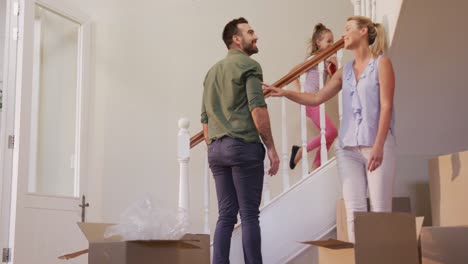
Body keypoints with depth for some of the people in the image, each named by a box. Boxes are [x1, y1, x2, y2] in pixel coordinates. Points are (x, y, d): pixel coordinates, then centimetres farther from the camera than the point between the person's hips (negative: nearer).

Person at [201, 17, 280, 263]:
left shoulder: (212, 71, 21)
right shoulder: (248, 64, -2)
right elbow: (257, 108, -14)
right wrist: (271, 147, -11)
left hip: (217, 149, 7)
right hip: (244, 146, -7)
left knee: (226, 215, 8)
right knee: (249, 215, -4)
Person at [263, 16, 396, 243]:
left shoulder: (381, 63, 3)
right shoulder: (345, 72, 18)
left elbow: (386, 106, -6)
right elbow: (316, 98, 16)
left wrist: (378, 146, -16)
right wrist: (284, 93, 1)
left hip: (377, 145, -5)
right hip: (348, 147, 5)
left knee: (380, 210, -6)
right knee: (354, 210, -2)